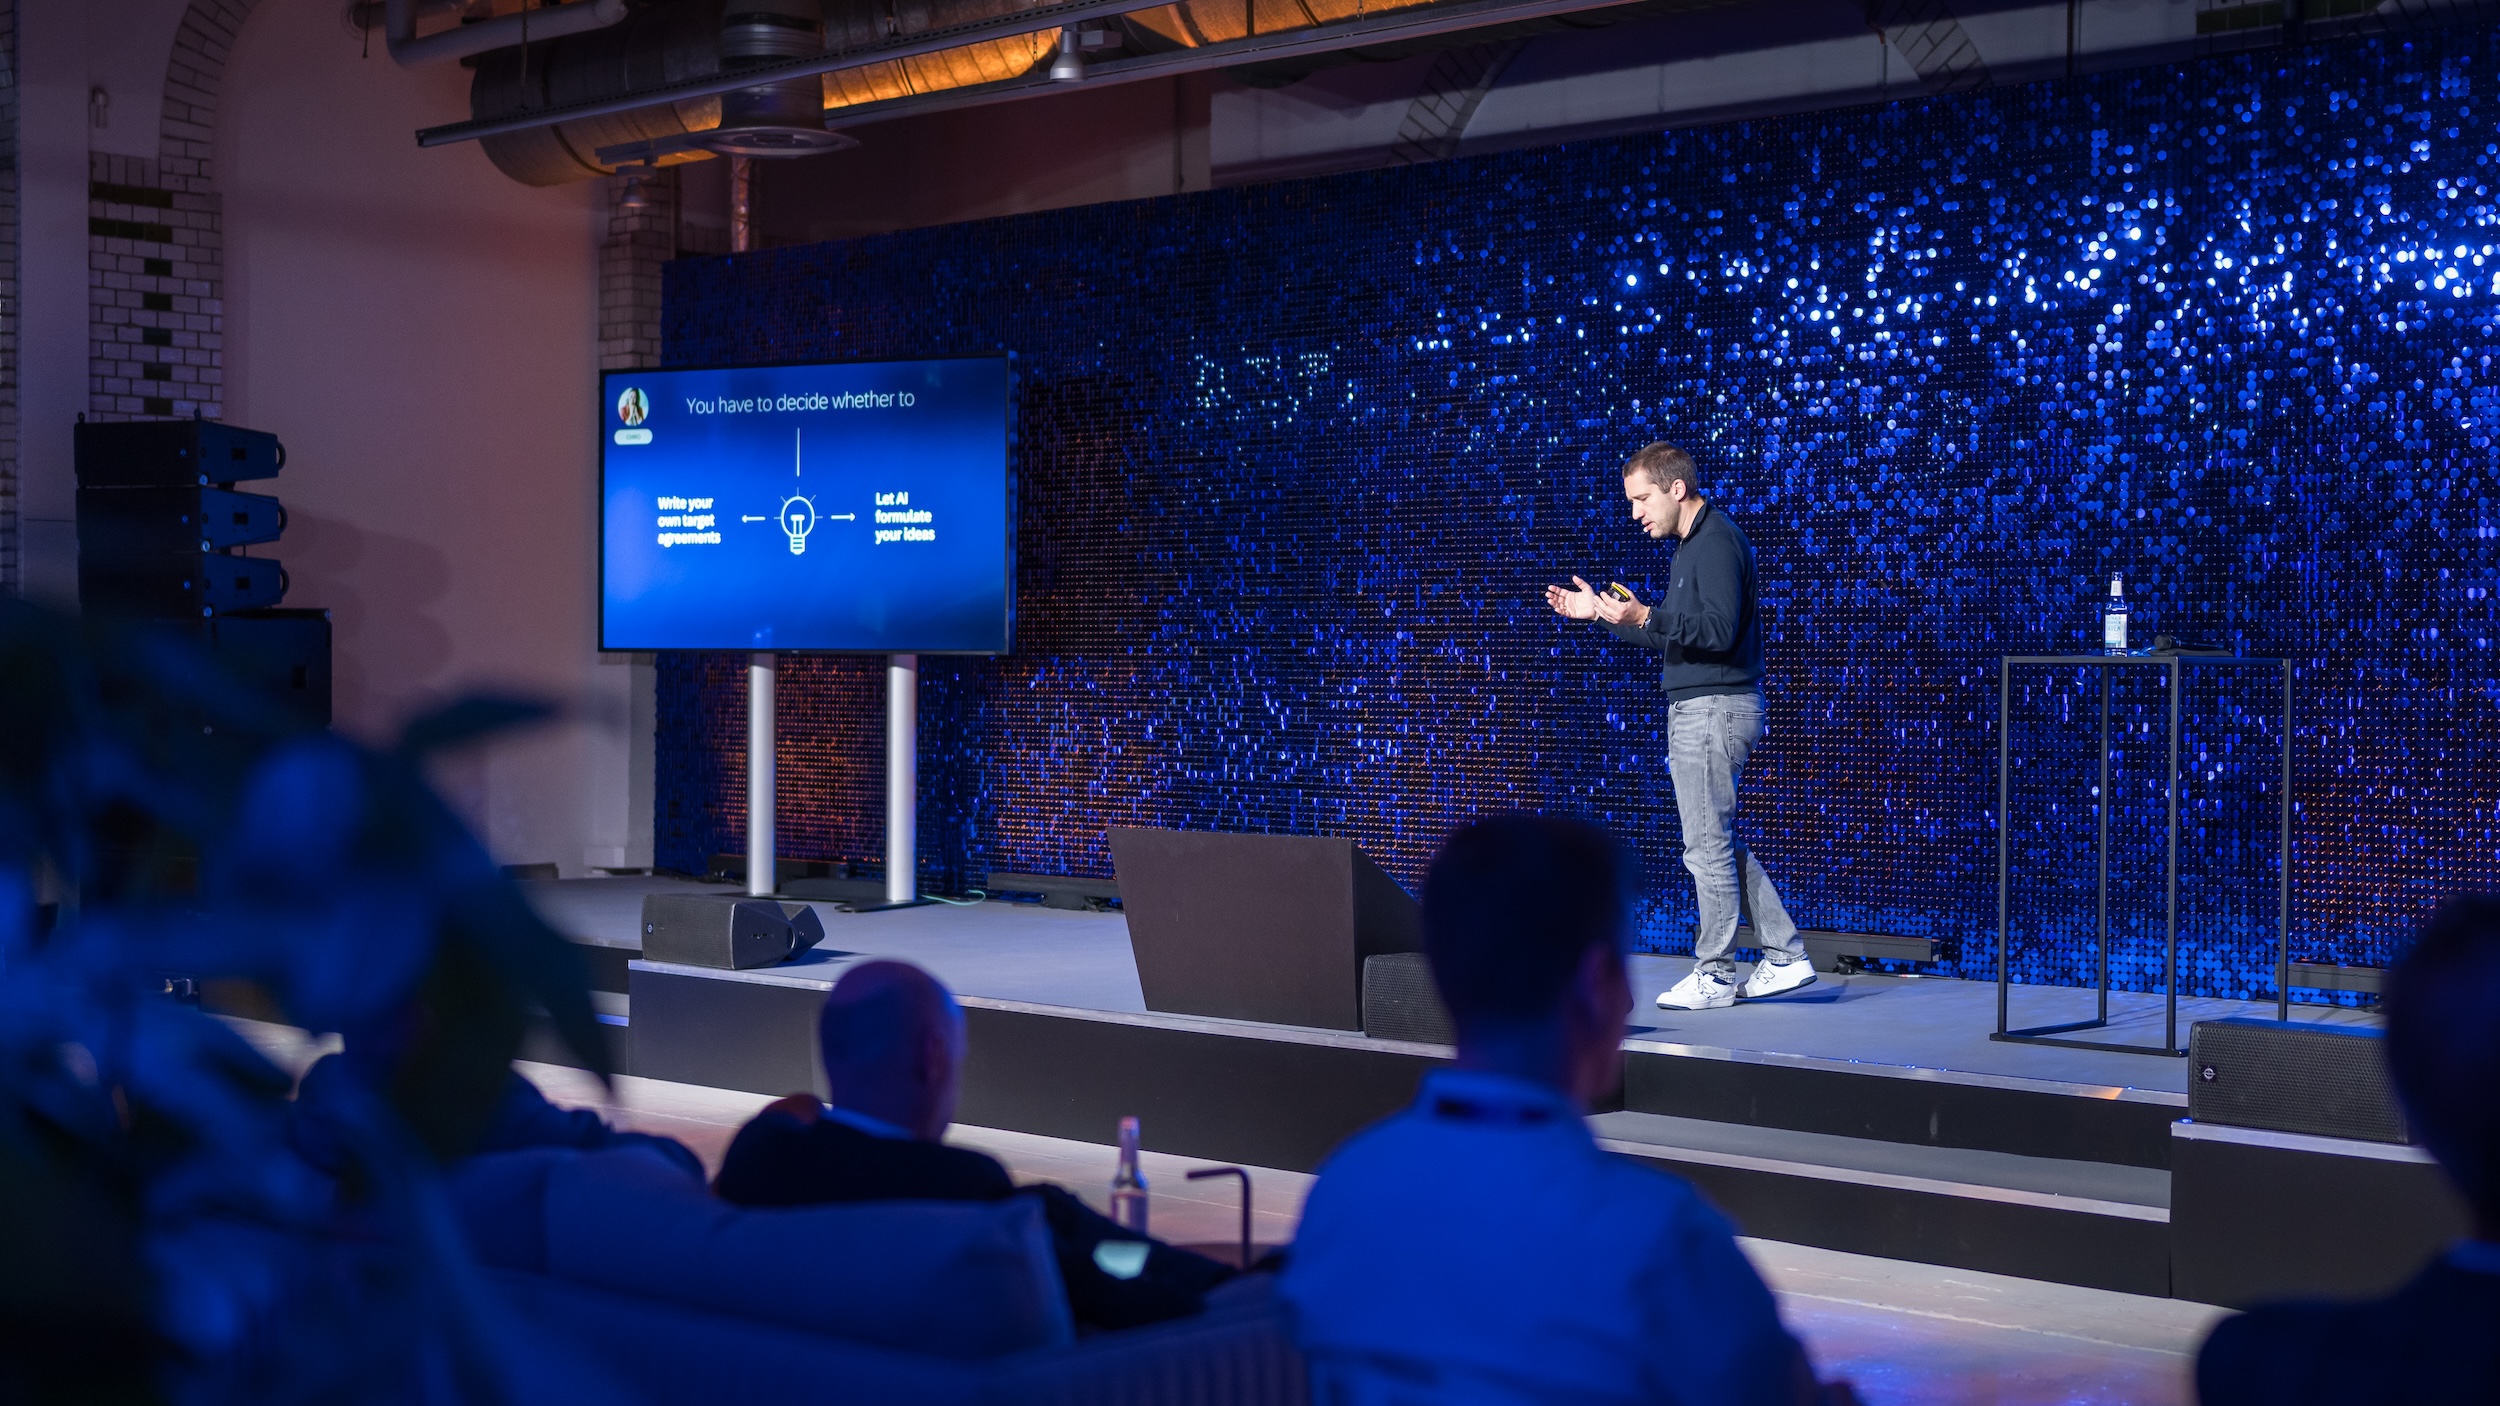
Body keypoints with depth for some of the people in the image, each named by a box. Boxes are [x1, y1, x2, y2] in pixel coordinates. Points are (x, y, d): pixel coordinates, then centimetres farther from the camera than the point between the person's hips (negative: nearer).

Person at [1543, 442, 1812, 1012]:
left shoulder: (1717, 542, -14)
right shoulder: (1694, 542, 18)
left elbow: (1718, 629, -25)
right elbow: (1678, 634, 24)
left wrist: (1643, 617, -31)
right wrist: (1603, 613, 19)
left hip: (1714, 709, -11)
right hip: (1697, 709, 11)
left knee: (1707, 845, -4)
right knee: (1721, 843, 14)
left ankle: (1714, 975, 3)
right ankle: (1784, 956, 16)